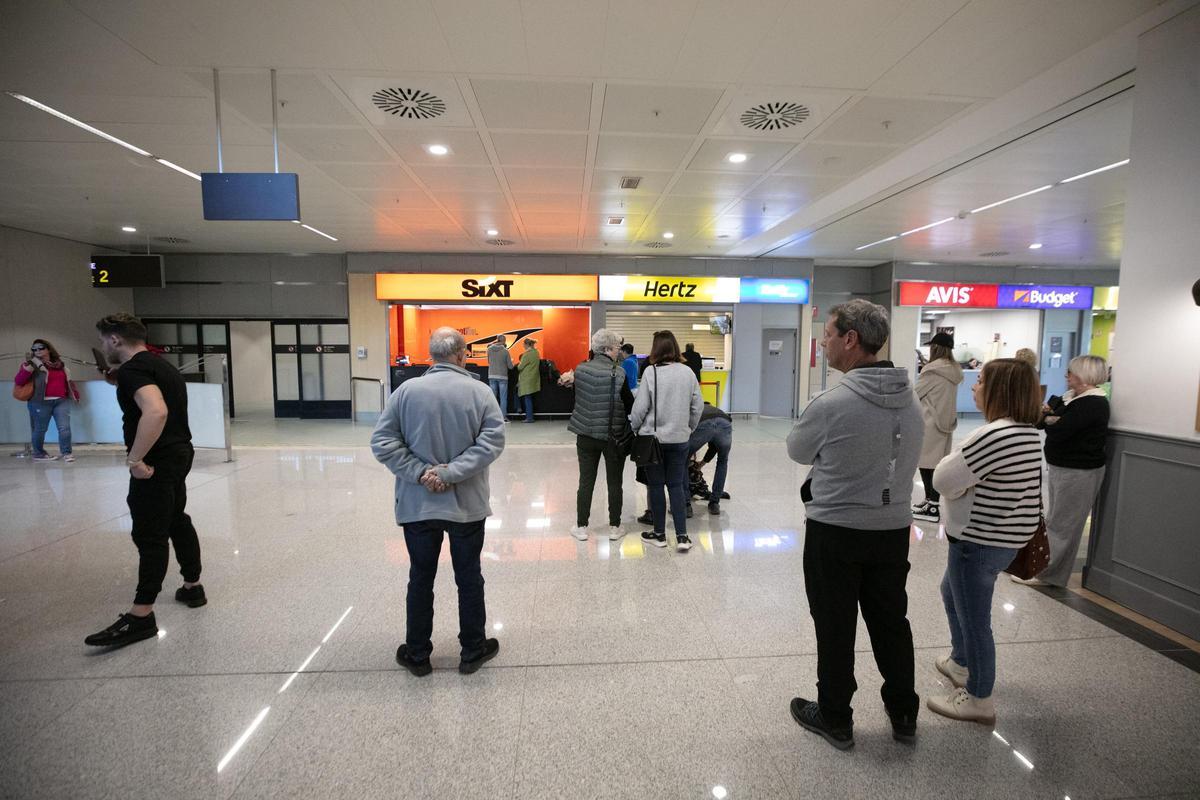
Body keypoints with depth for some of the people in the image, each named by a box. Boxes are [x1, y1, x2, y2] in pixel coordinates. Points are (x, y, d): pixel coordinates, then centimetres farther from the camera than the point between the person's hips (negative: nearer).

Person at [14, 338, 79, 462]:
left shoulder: (59, 364, 15)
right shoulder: (31, 364, 1)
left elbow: (67, 381, 23)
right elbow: (18, 381, -10)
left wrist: (74, 393, 19)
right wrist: (28, 365, -18)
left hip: (62, 401, 3)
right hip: (40, 402, -3)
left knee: (64, 427, -5)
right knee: (40, 429, 5)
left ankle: (66, 452, -1)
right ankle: (38, 454, 17)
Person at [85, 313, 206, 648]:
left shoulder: (133, 369, -16)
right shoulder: (161, 364, 16)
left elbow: (156, 411, -33)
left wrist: (135, 459, -27)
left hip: (157, 462, -10)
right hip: (178, 454, 10)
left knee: (150, 536, -6)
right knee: (177, 521, 20)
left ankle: (141, 617, 1)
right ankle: (192, 587, 31)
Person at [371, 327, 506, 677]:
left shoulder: (407, 390, -5)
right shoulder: (479, 392, -9)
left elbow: (382, 442, -8)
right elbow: (492, 441, -18)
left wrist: (420, 472, -11)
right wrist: (451, 472, -18)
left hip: (417, 504, 1)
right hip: (467, 504, -1)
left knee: (421, 579, 16)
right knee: (469, 579, 14)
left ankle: (417, 655, 31)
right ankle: (473, 651, 29)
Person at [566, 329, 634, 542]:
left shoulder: (580, 369, -2)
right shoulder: (617, 373, -15)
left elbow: (579, 398, 8)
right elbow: (629, 404, -10)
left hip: (586, 434, 3)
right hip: (613, 435, -3)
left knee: (586, 481, 12)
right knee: (614, 483, 11)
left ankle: (581, 527, 21)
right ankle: (614, 527, 22)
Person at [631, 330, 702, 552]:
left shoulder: (651, 372, -13)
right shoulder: (688, 372, -1)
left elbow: (640, 407, -11)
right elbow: (698, 406, 5)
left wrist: (632, 428, 5)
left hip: (653, 437, -3)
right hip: (679, 438, 3)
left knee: (656, 486, 9)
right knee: (676, 486, 11)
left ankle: (659, 534, 20)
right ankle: (682, 536, 10)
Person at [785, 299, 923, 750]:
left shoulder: (832, 404, -22)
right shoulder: (911, 399, 0)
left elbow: (798, 452, -6)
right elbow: (899, 459, 12)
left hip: (835, 532, -6)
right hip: (894, 529, 6)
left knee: (835, 629, 11)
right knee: (891, 622, 21)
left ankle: (835, 719, 29)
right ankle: (904, 714, 39)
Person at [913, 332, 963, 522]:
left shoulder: (932, 370, -14)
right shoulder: (954, 370, 9)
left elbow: (916, 394, -6)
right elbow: (941, 396, 13)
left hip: (929, 423, -8)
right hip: (946, 422, 8)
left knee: (926, 463, 0)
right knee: (937, 463, 11)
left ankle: (932, 506, 5)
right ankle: (931, 502, 18)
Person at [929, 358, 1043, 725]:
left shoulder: (994, 435, -26)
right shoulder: (1028, 432, 6)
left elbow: (945, 479, -21)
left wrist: (953, 459, -3)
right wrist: (967, 480, 3)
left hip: (980, 541, -10)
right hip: (1007, 537, 10)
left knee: (974, 619, 7)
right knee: (951, 594, 27)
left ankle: (979, 700, 24)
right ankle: (961, 663, 45)